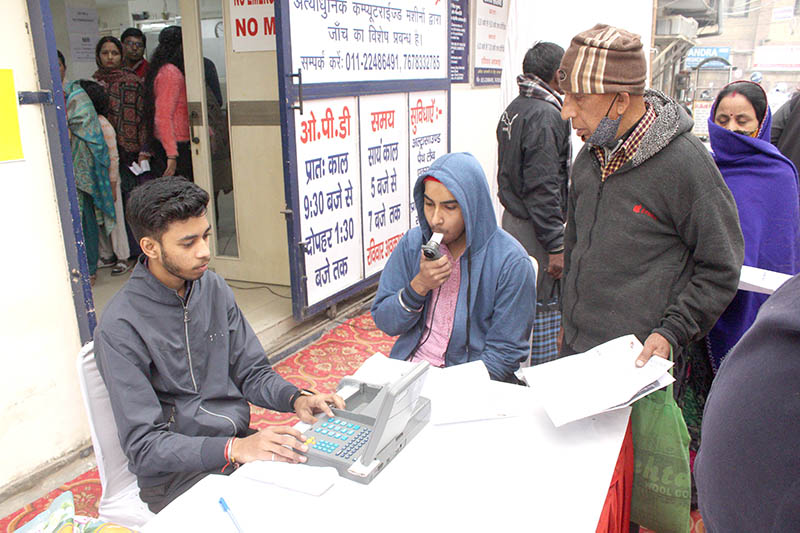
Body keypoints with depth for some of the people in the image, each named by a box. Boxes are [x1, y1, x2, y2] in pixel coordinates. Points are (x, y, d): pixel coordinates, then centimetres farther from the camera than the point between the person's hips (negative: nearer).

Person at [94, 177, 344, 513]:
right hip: (176, 471, -6)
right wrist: (234, 449, -30)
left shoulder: (214, 289, 3)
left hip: (241, 439, 6)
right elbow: (143, 447, -18)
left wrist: (295, 398, -11)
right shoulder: (120, 327, -16)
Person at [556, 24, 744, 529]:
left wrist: (671, 334, -14)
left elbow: (720, 268, -7)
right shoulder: (590, 157, 7)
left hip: (640, 363, -6)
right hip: (578, 353, 6)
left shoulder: (685, 161, -14)